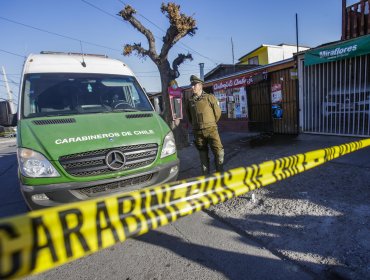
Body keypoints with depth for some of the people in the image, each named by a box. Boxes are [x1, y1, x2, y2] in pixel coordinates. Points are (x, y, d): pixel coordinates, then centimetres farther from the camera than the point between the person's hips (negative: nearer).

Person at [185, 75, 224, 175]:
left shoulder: (210, 97, -2)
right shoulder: (189, 101, 6)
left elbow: (218, 113, 5)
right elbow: (189, 117, 19)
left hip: (211, 130, -2)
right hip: (198, 132, 2)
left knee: (219, 152, -8)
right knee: (203, 155, 10)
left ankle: (220, 174, 8)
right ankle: (206, 175, 21)